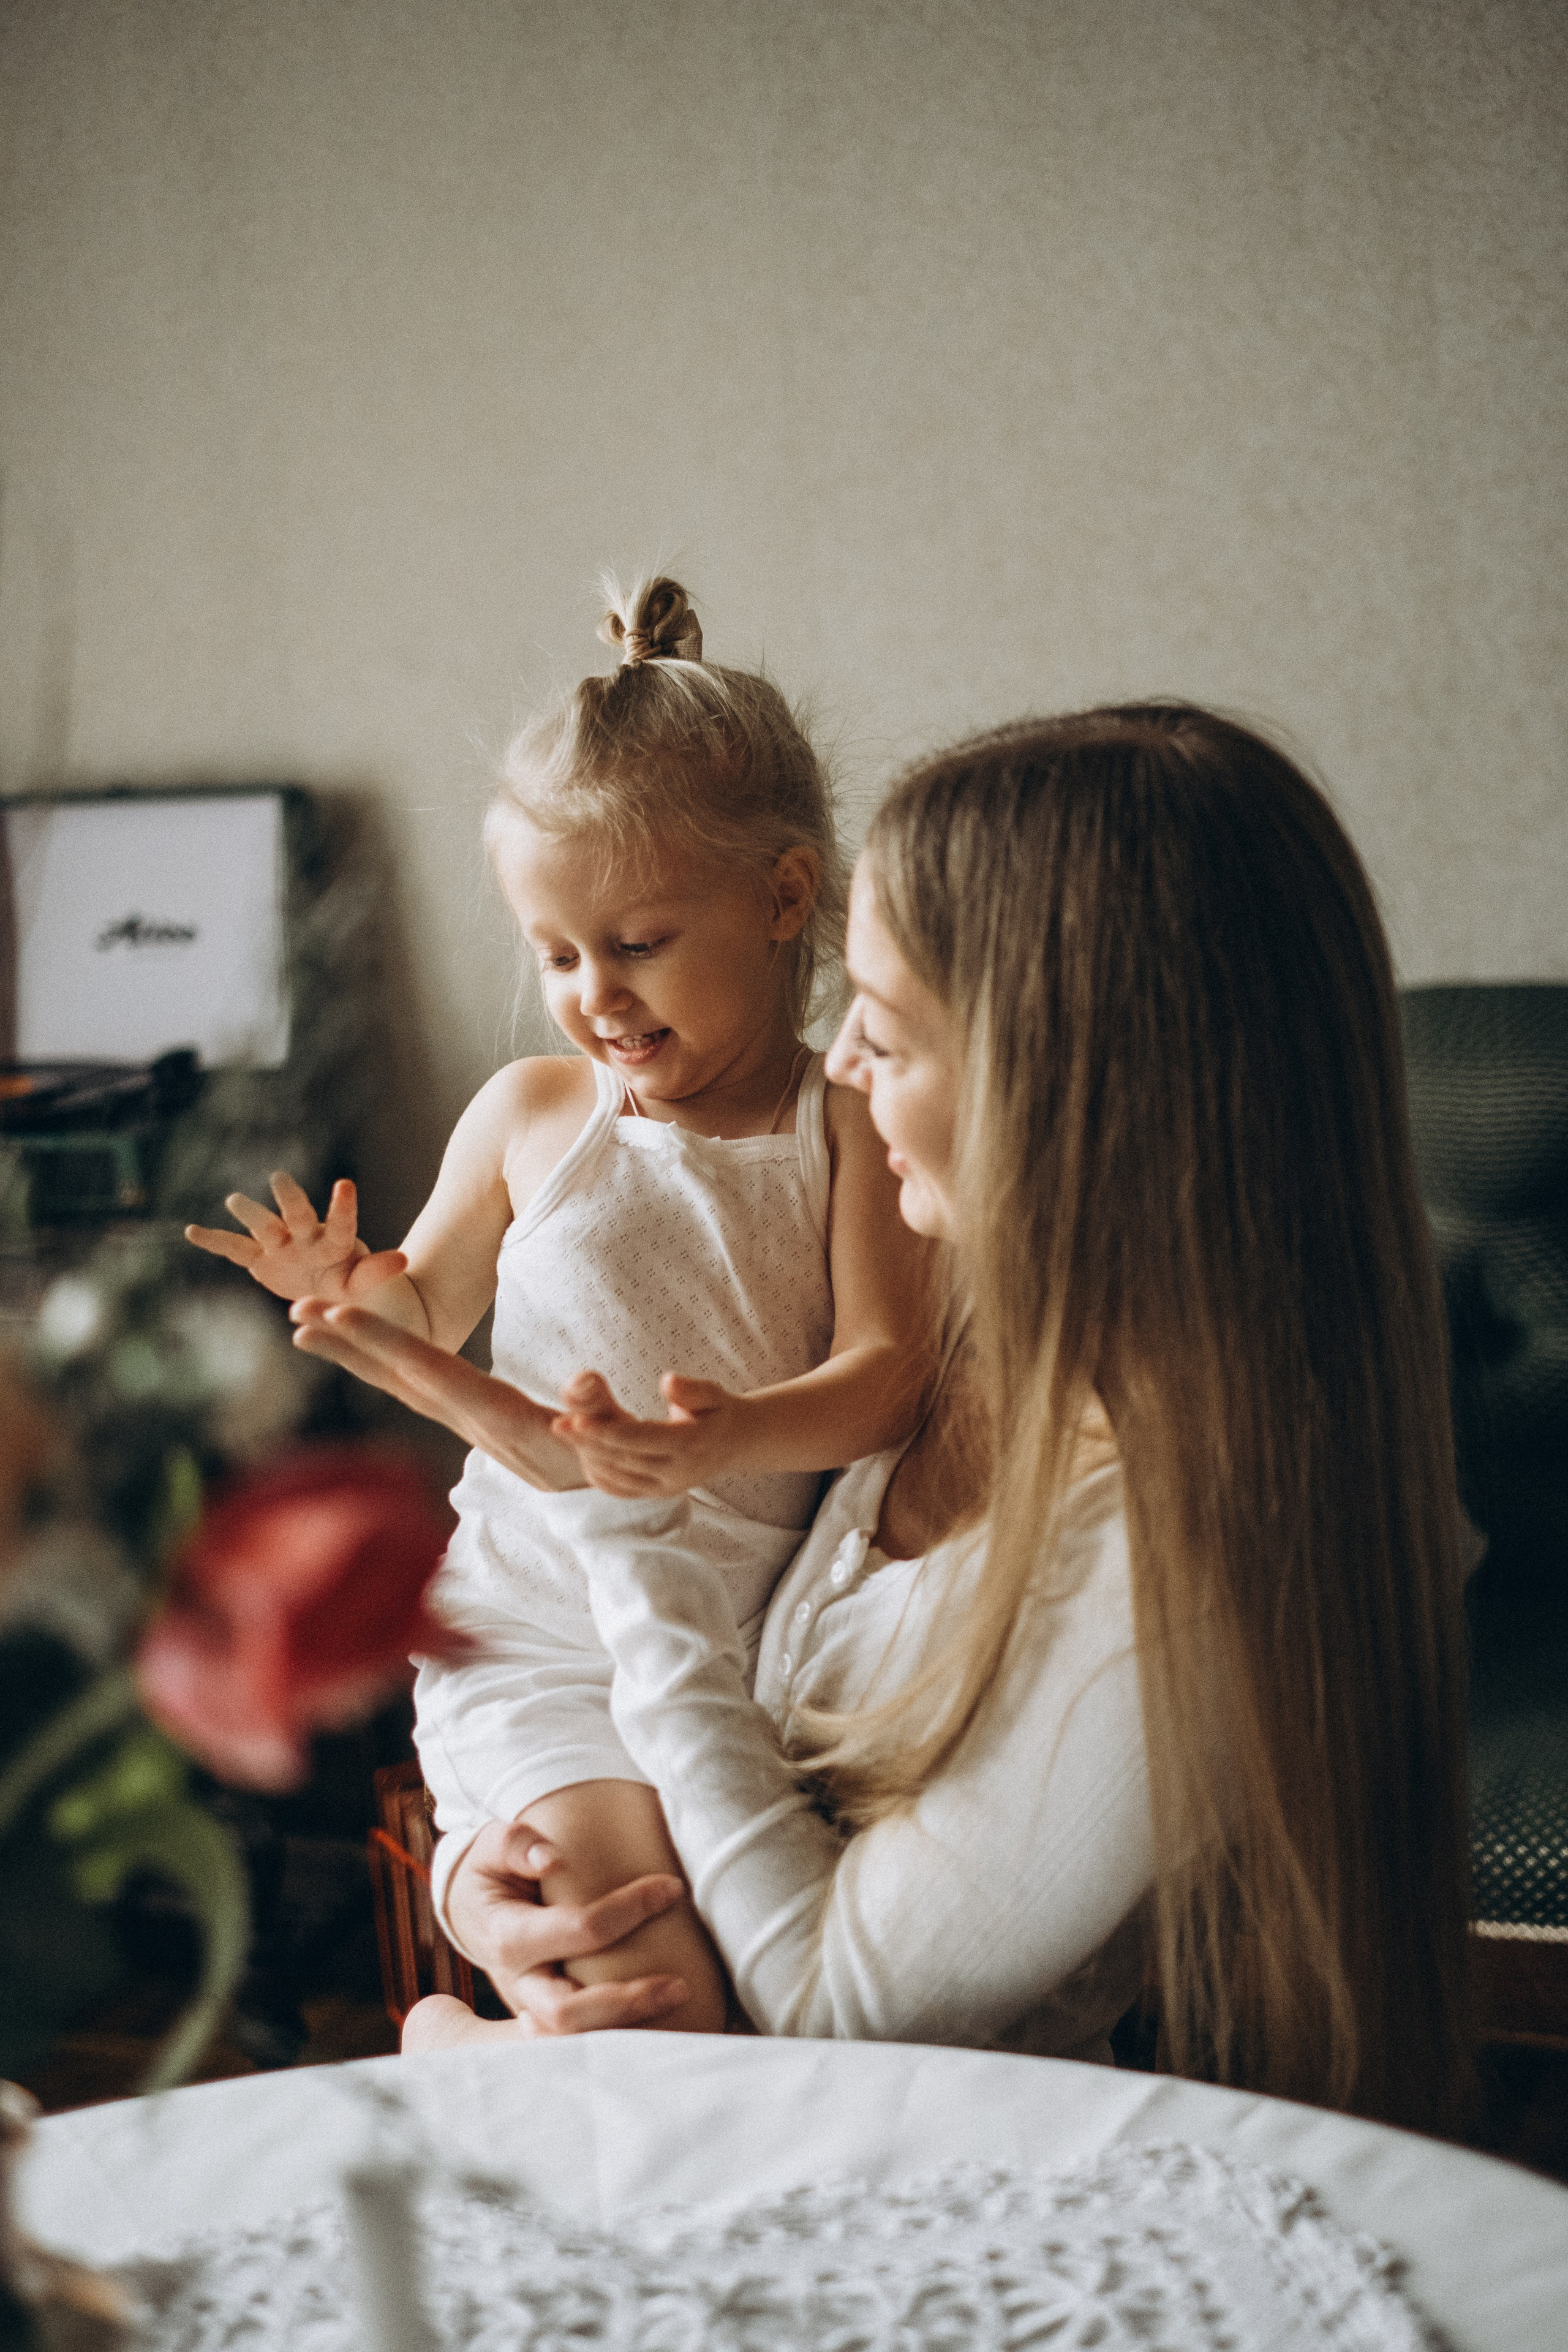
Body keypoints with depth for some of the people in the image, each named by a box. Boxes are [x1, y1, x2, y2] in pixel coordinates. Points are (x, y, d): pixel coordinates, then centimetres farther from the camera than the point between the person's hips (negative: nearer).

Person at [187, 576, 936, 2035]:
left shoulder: (848, 1127, -2)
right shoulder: (530, 1115, 3)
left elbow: (887, 1367, -11)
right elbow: (431, 1313, 16)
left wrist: (736, 1437, -31)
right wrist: (343, 1282, -8)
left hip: (754, 1629, 1)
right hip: (534, 1631, -1)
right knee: (616, 1876, -24)